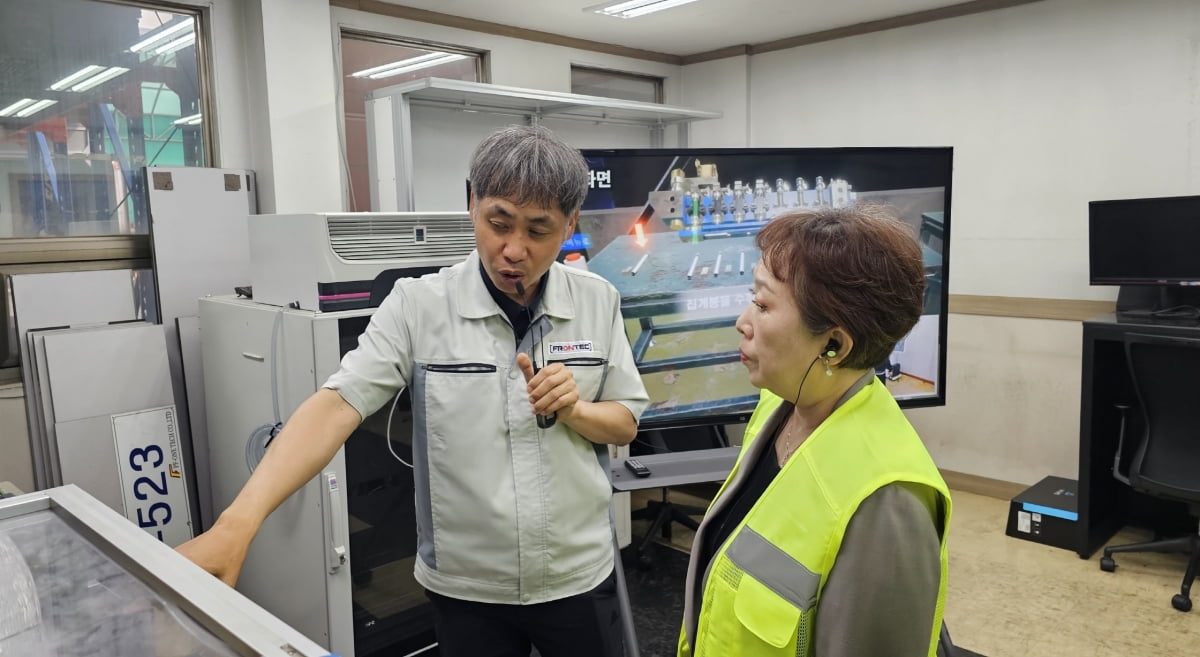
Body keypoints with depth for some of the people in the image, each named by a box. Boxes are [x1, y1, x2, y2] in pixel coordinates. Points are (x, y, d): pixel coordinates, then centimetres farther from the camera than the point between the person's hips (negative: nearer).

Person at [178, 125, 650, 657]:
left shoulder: (598, 302, -4)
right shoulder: (417, 306, -12)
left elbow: (627, 423, 4)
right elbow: (336, 406, -21)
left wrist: (572, 410, -17)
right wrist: (238, 522, -32)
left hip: (578, 577, 2)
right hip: (466, 587, -1)